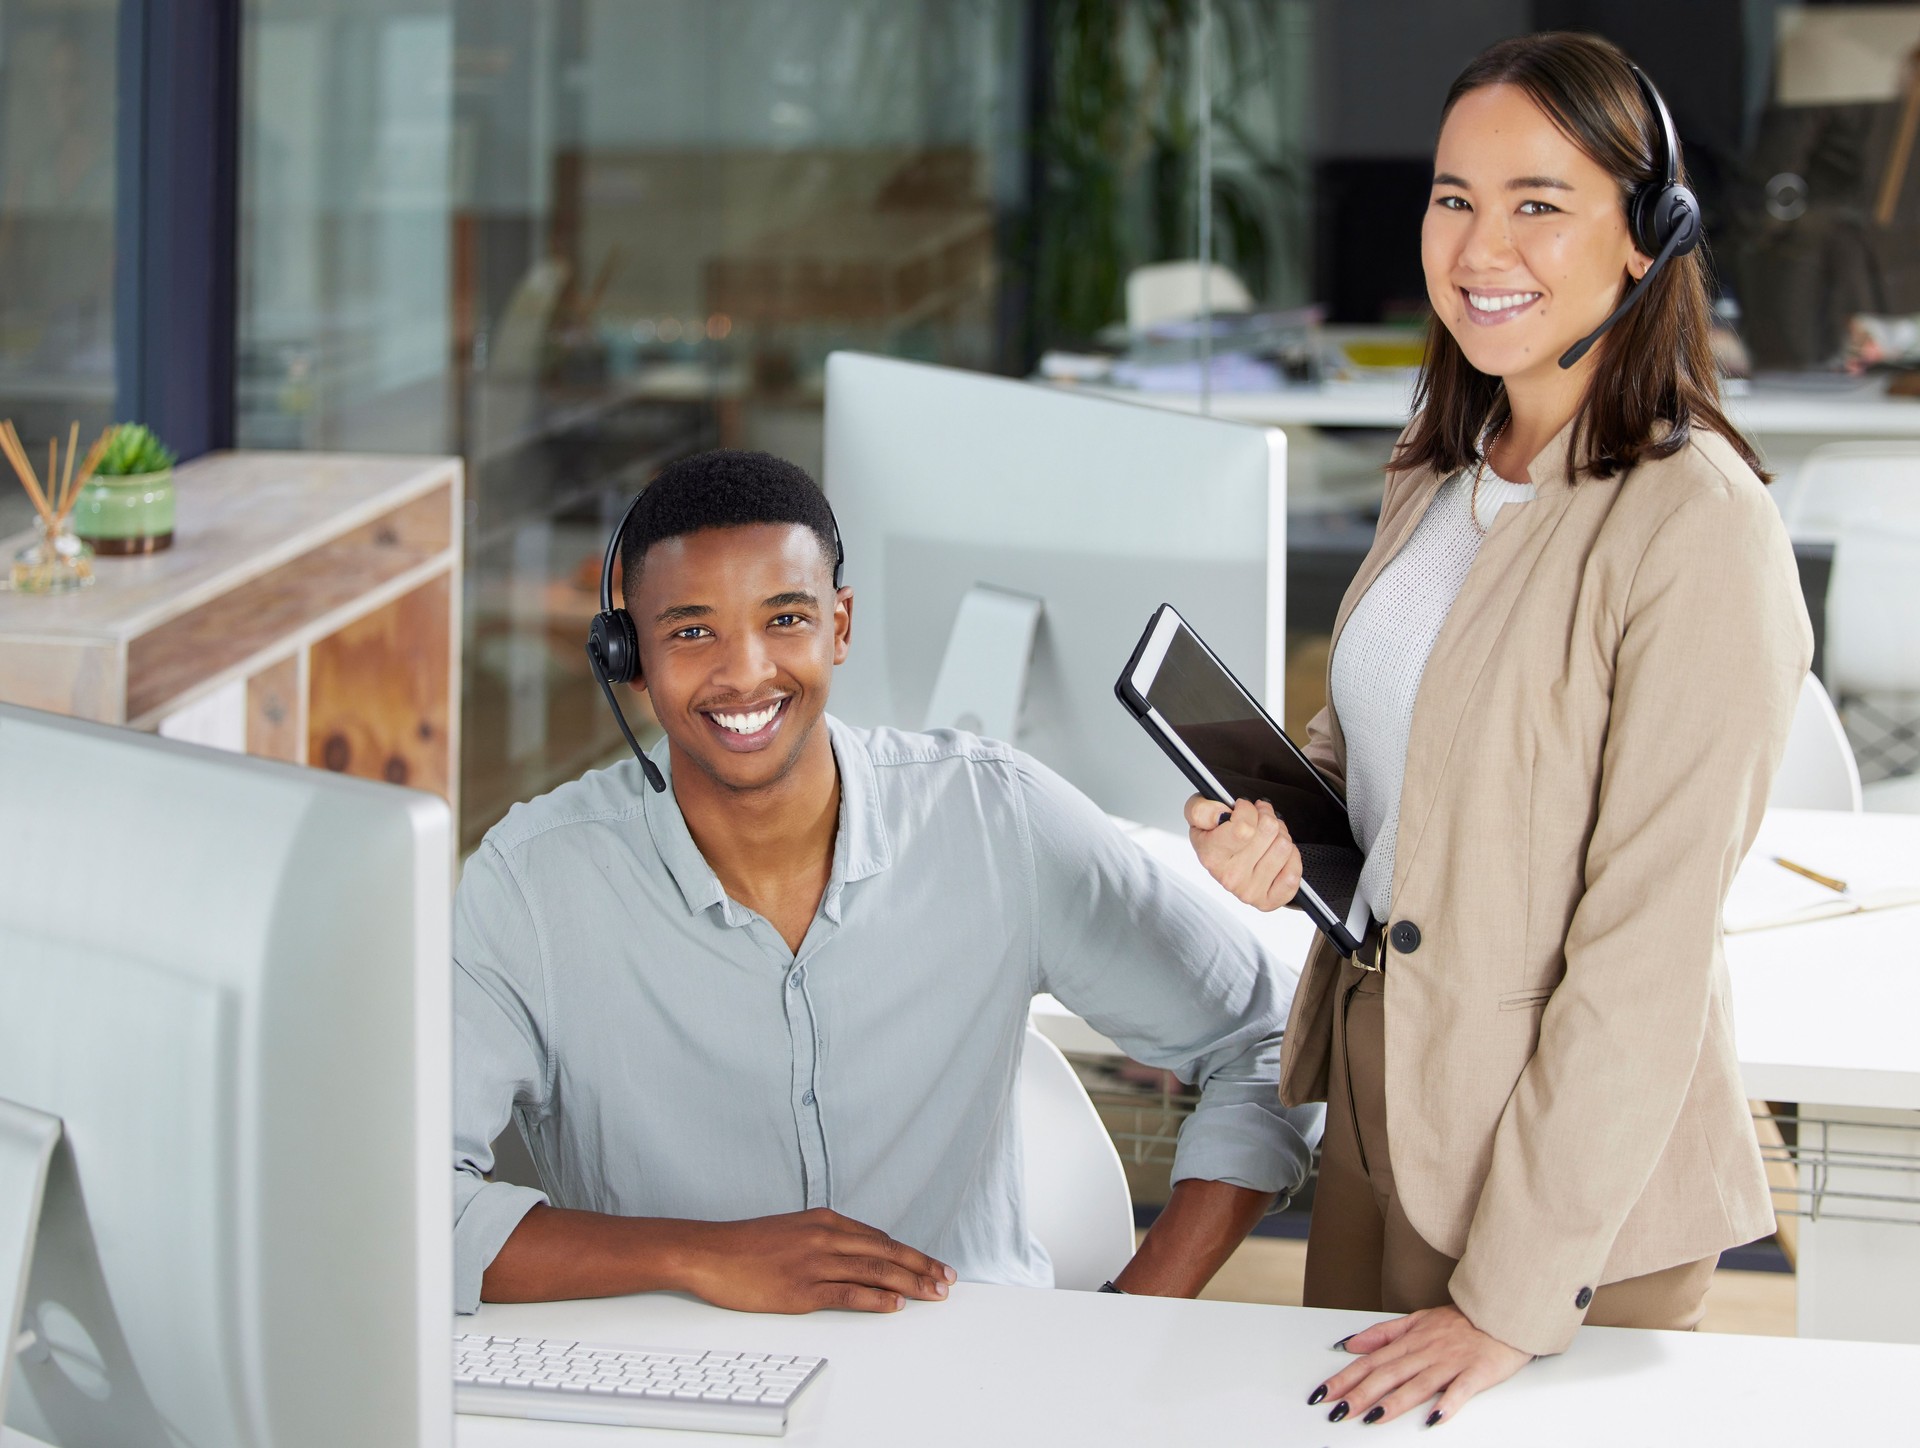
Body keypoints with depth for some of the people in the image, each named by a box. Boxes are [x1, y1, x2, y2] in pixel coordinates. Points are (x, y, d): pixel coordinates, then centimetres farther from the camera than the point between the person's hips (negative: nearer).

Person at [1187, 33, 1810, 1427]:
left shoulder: (1698, 529, -21)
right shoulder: (1440, 475, 4)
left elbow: (1647, 957, -22)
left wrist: (1517, 1299, -20)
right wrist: (1271, 820, -3)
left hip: (1577, 1169, -8)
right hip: (1377, 1101, 8)